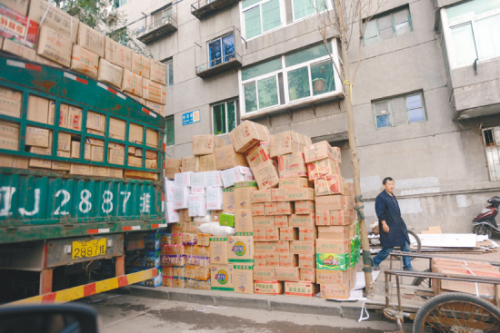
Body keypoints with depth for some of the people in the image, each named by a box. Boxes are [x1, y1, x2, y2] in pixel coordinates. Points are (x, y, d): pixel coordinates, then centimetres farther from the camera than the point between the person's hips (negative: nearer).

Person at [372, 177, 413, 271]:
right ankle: (375, 262, 18)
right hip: (389, 227, -8)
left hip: (399, 226, 9)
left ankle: (407, 267, 21)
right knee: (388, 249, -2)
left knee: (406, 246, 8)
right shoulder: (380, 197, -12)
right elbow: (380, 212, -18)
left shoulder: (392, 196, 15)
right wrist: (384, 224, -23)